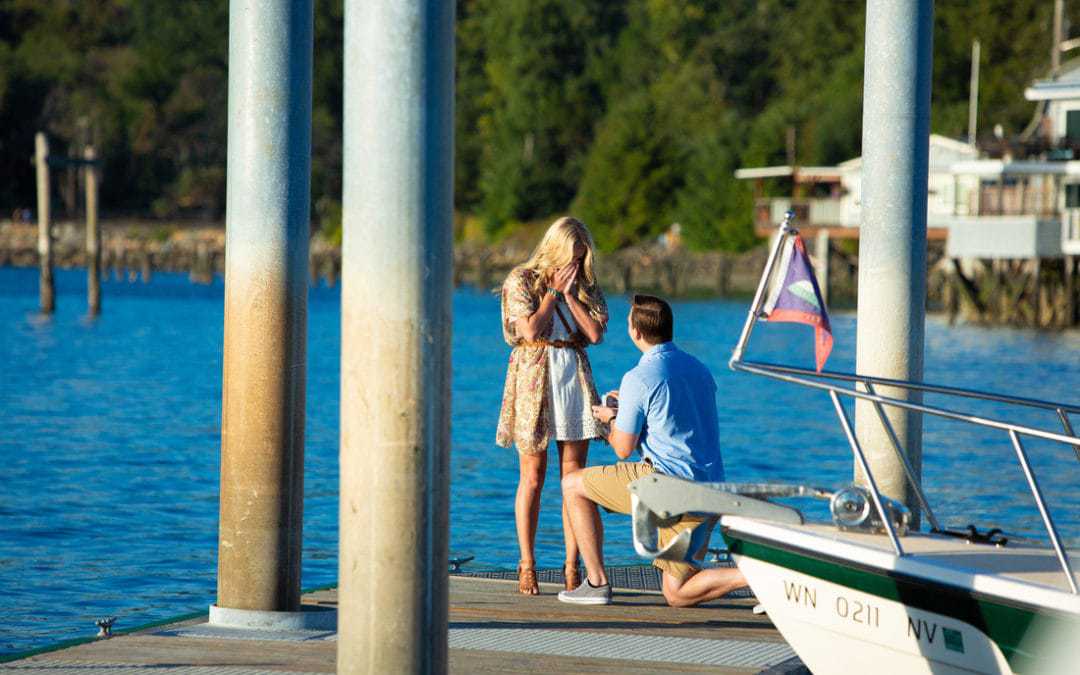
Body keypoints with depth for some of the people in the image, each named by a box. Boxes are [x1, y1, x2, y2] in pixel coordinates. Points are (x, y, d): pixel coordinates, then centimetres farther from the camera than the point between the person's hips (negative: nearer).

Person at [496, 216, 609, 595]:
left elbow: (596, 333, -2)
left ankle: (572, 567, 2)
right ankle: (527, 567, 6)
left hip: (574, 379, 4)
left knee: (574, 476, -1)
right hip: (534, 378, -3)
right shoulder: (522, 280, -2)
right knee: (532, 477, -1)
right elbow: (530, 330, -14)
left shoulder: (585, 285, 10)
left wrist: (570, 294, -6)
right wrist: (554, 291, -7)